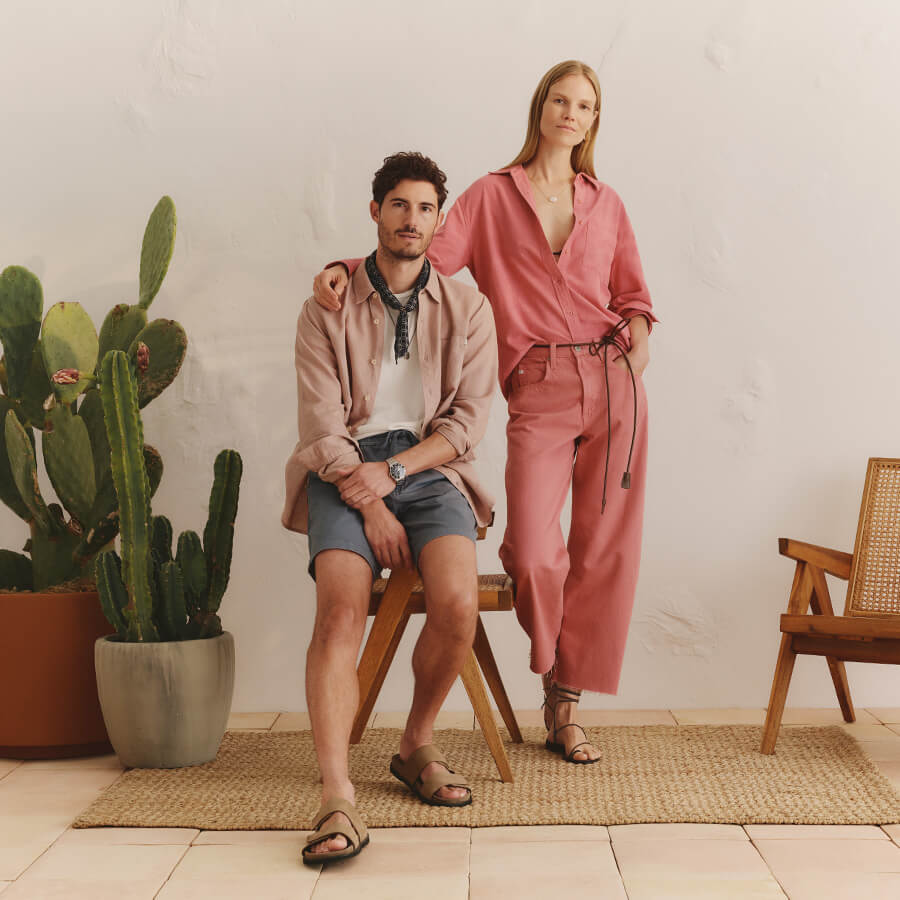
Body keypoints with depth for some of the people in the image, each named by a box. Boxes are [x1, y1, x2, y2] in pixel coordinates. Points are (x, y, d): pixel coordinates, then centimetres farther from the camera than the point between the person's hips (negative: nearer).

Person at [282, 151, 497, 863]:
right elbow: (323, 423, -1)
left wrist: (392, 471, -11)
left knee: (459, 602, -26)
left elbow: (469, 418, 3)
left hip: (427, 470, 1)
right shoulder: (329, 307, 7)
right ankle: (337, 800, -32)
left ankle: (417, 748, 0)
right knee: (341, 609, -27)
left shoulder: (468, 309, 11)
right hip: (345, 473, -1)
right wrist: (371, 507, -13)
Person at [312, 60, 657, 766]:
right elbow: (428, 256, 3)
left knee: (605, 549, 1)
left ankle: (566, 708, 14)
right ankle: (554, 674, 15)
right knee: (533, 553, -16)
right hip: (539, 390, -3)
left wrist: (638, 333, 1)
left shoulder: (606, 205, 17)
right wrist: (345, 269, -11)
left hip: (613, 380, 3)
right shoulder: (493, 195, 10)